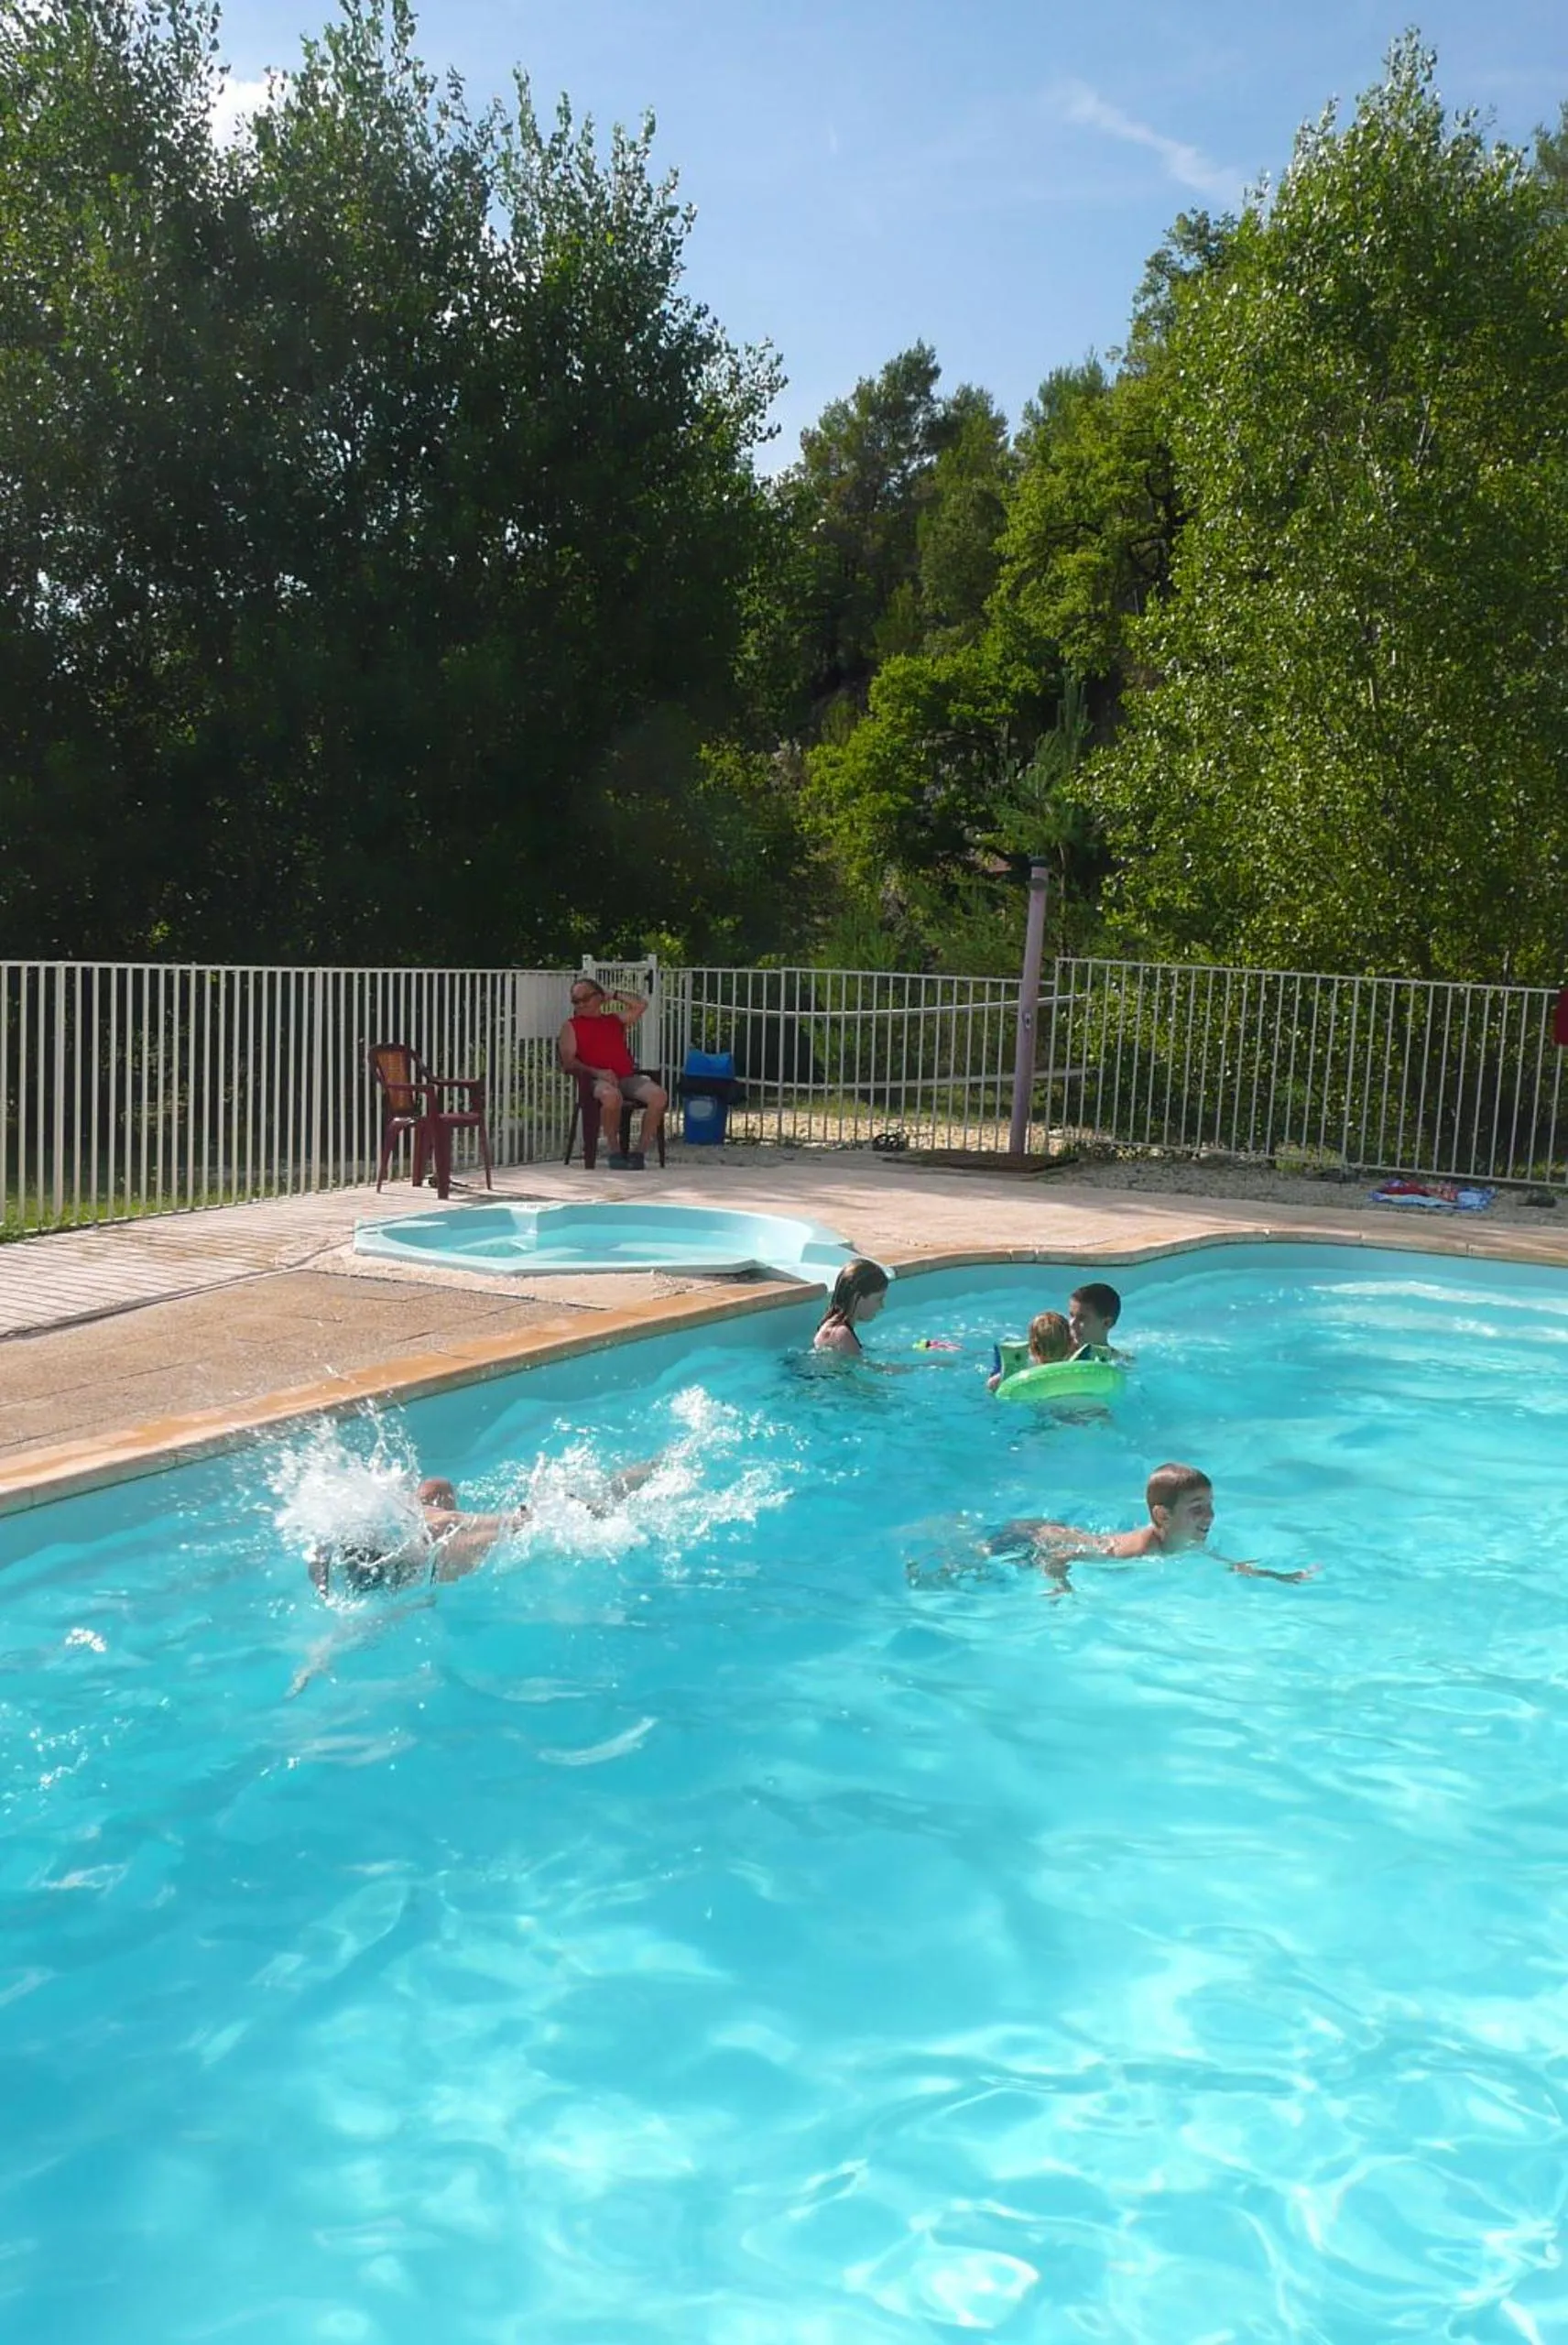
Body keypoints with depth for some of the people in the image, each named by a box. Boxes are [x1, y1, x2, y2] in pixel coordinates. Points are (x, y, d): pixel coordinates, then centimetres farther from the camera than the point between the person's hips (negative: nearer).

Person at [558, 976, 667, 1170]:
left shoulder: (615, 1019, 27)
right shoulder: (571, 1026, 14)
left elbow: (641, 1005, 23)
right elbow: (568, 1063, 2)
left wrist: (614, 996, 23)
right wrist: (597, 1072, -13)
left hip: (628, 1078, 4)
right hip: (598, 1081, -4)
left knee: (659, 1095, -25)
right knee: (611, 1096, -41)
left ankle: (639, 1152, -20)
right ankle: (615, 1152, -23)